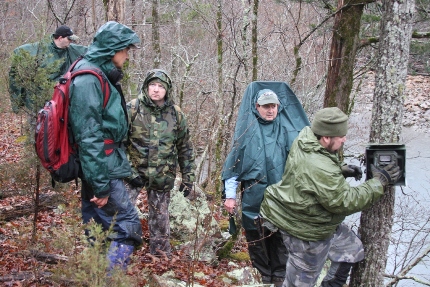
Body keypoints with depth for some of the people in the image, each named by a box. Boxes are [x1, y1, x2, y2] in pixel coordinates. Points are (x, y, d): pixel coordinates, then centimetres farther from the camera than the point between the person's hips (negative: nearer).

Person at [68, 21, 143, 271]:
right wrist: (101, 184, -21)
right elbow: (89, 136, -22)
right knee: (129, 226, -6)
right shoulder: (88, 79, -18)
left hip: (100, 166, 10)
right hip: (101, 168, -10)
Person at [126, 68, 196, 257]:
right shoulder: (132, 108, -5)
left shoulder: (176, 114, 4)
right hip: (134, 171, -2)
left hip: (162, 177, 3)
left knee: (160, 220, 11)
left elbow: (185, 149, 11)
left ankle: (161, 257, 26)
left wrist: (188, 178, 9)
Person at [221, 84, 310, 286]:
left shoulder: (288, 130, 0)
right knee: (256, 239, 11)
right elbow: (234, 164, 2)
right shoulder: (247, 130, 1)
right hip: (253, 199, 0)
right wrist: (230, 195, 0)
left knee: (280, 239, 8)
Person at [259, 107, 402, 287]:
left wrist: (341, 170, -3)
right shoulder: (320, 169, -37)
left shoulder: (305, 137, -9)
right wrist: (379, 182, -20)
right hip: (306, 231, -10)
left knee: (351, 249, 22)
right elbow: (346, 202, -28)